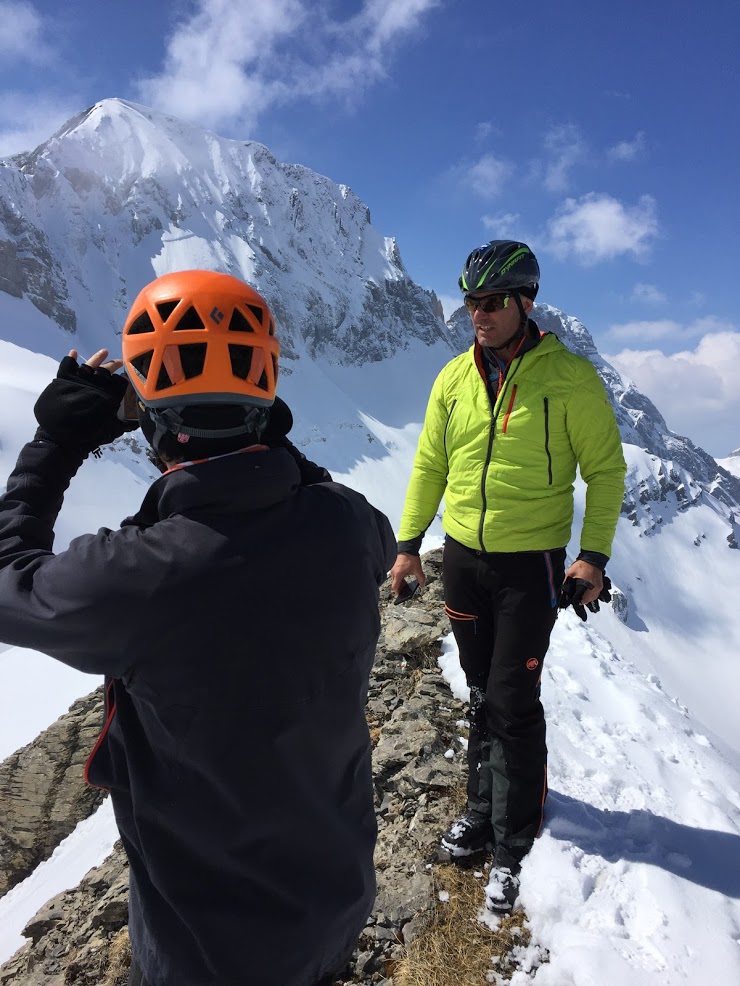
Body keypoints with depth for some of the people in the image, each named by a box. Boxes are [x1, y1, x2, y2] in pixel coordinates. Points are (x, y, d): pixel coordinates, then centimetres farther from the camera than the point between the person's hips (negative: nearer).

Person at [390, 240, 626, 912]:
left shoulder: (569, 378, -10)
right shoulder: (454, 378, 3)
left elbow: (606, 468, -4)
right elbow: (430, 465, 10)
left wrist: (595, 555, -10)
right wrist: (409, 542, 9)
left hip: (531, 563, -4)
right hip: (463, 556, 4)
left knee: (513, 702, 0)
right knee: (483, 693, 16)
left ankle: (513, 843, 18)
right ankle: (485, 806, 34)